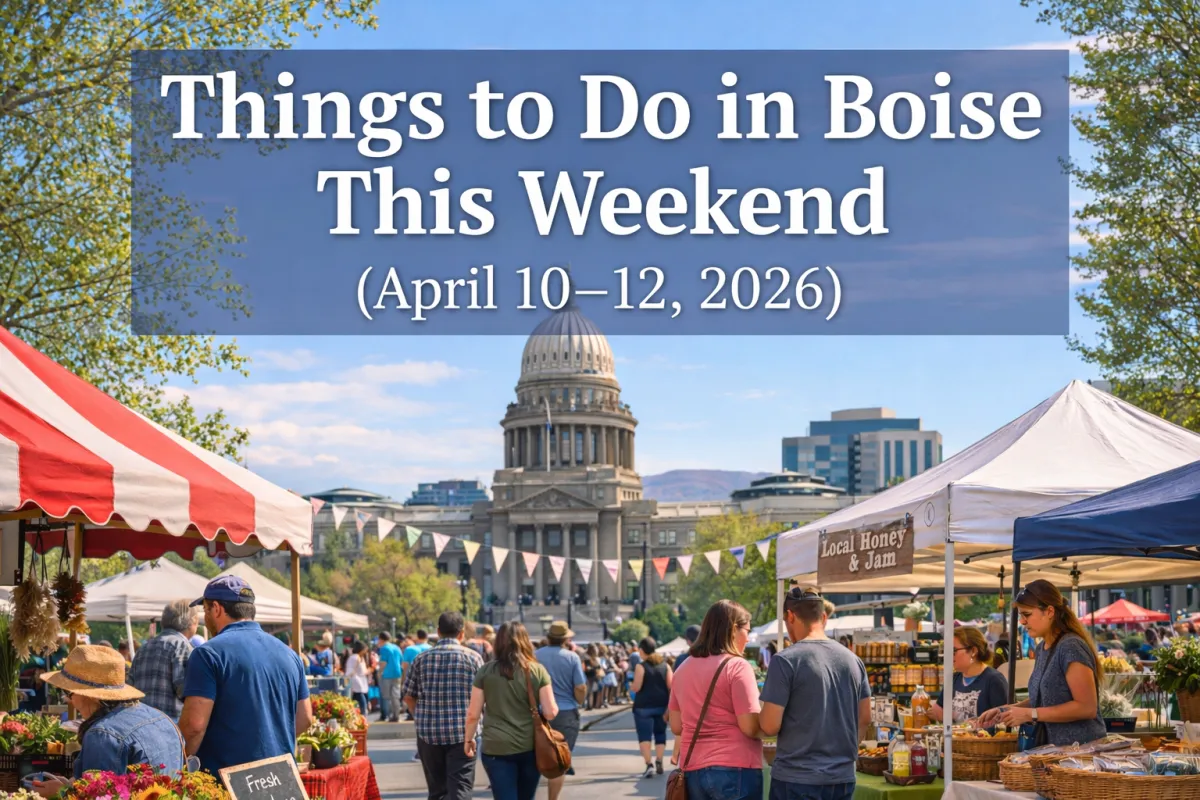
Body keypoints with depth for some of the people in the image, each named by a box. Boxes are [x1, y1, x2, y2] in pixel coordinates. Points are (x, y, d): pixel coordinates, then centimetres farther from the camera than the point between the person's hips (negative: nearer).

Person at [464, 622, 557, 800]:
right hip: (530, 746, 1)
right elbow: (551, 713, -6)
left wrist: (468, 739, 15)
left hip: (497, 747, -1)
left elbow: (473, 714, 0)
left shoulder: (485, 671, -1)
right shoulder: (537, 671, -2)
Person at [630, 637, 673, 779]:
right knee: (660, 733, 17)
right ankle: (659, 762, 13)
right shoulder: (665, 666, 5)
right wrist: (669, 705, 15)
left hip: (644, 706, -4)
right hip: (662, 705, 4)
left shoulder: (641, 666, -8)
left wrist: (631, 687, 8)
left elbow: (636, 687, -13)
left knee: (644, 735, -2)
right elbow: (670, 686, 1)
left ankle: (649, 764, -13)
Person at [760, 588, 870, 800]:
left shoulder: (785, 661, -12)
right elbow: (865, 719, 13)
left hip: (796, 778, -5)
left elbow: (770, 726, -13)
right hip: (843, 778, 6)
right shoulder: (853, 660, 7)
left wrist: (760, 717, 9)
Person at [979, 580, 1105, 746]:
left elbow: (1087, 707, -18)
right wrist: (1004, 710, 7)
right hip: (1052, 748, 7)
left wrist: (1031, 714, -19)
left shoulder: (1071, 647, -14)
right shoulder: (1042, 648, 11)